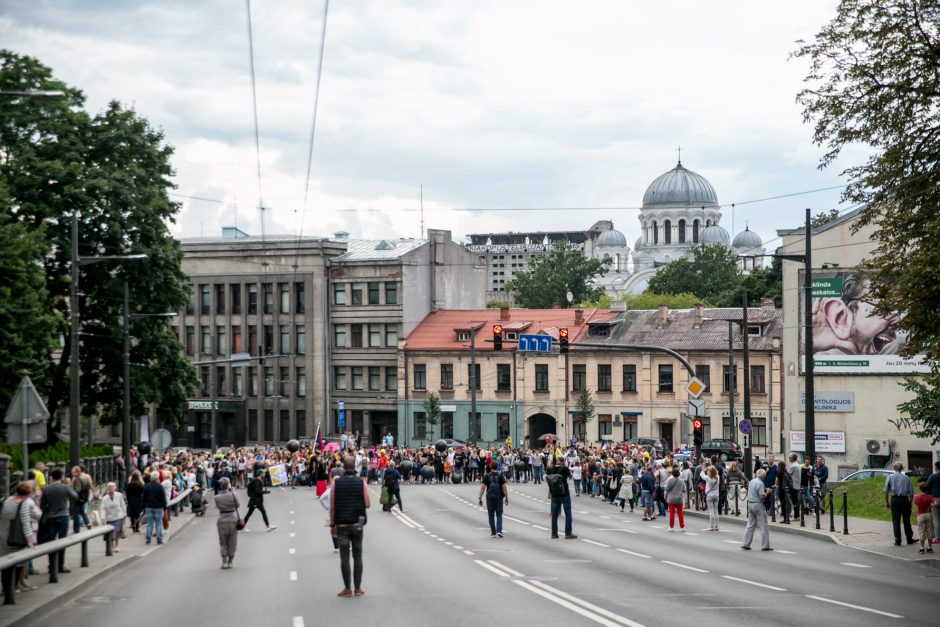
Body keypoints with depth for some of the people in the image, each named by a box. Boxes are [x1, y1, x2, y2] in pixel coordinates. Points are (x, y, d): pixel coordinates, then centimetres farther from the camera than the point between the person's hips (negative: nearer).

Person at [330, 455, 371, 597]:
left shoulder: (336, 483, -5)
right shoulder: (361, 483, -4)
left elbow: (332, 507, -5)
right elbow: (368, 504, -4)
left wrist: (332, 524, 3)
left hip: (342, 525, -1)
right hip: (357, 524, 1)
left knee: (344, 557, 3)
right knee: (357, 556, 7)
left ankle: (347, 588, 3)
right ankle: (358, 588, 7)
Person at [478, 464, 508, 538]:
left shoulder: (487, 476, -2)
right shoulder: (500, 476, -3)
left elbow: (482, 487, -6)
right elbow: (504, 487, -6)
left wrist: (480, 498, -3)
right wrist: (507, 498, 1)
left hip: (490, 498, 0)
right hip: (499, 498, 0)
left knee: (491, 515, 9)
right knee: (499, 515, 7)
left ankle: (493, 533, 11)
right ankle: (499, 531, -10)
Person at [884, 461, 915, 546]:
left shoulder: (890, 477, 0)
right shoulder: (906, 478, 3)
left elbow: (886, 490, -4)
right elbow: (911, 492, 3)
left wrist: (886, 501, 3)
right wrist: (910, 502, 12)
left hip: (895, 500, -1)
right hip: (905, 500, 1)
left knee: (896, 521, 3)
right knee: (906, 520, 12)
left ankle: (898, 541, 0)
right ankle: (909, 540, 19)